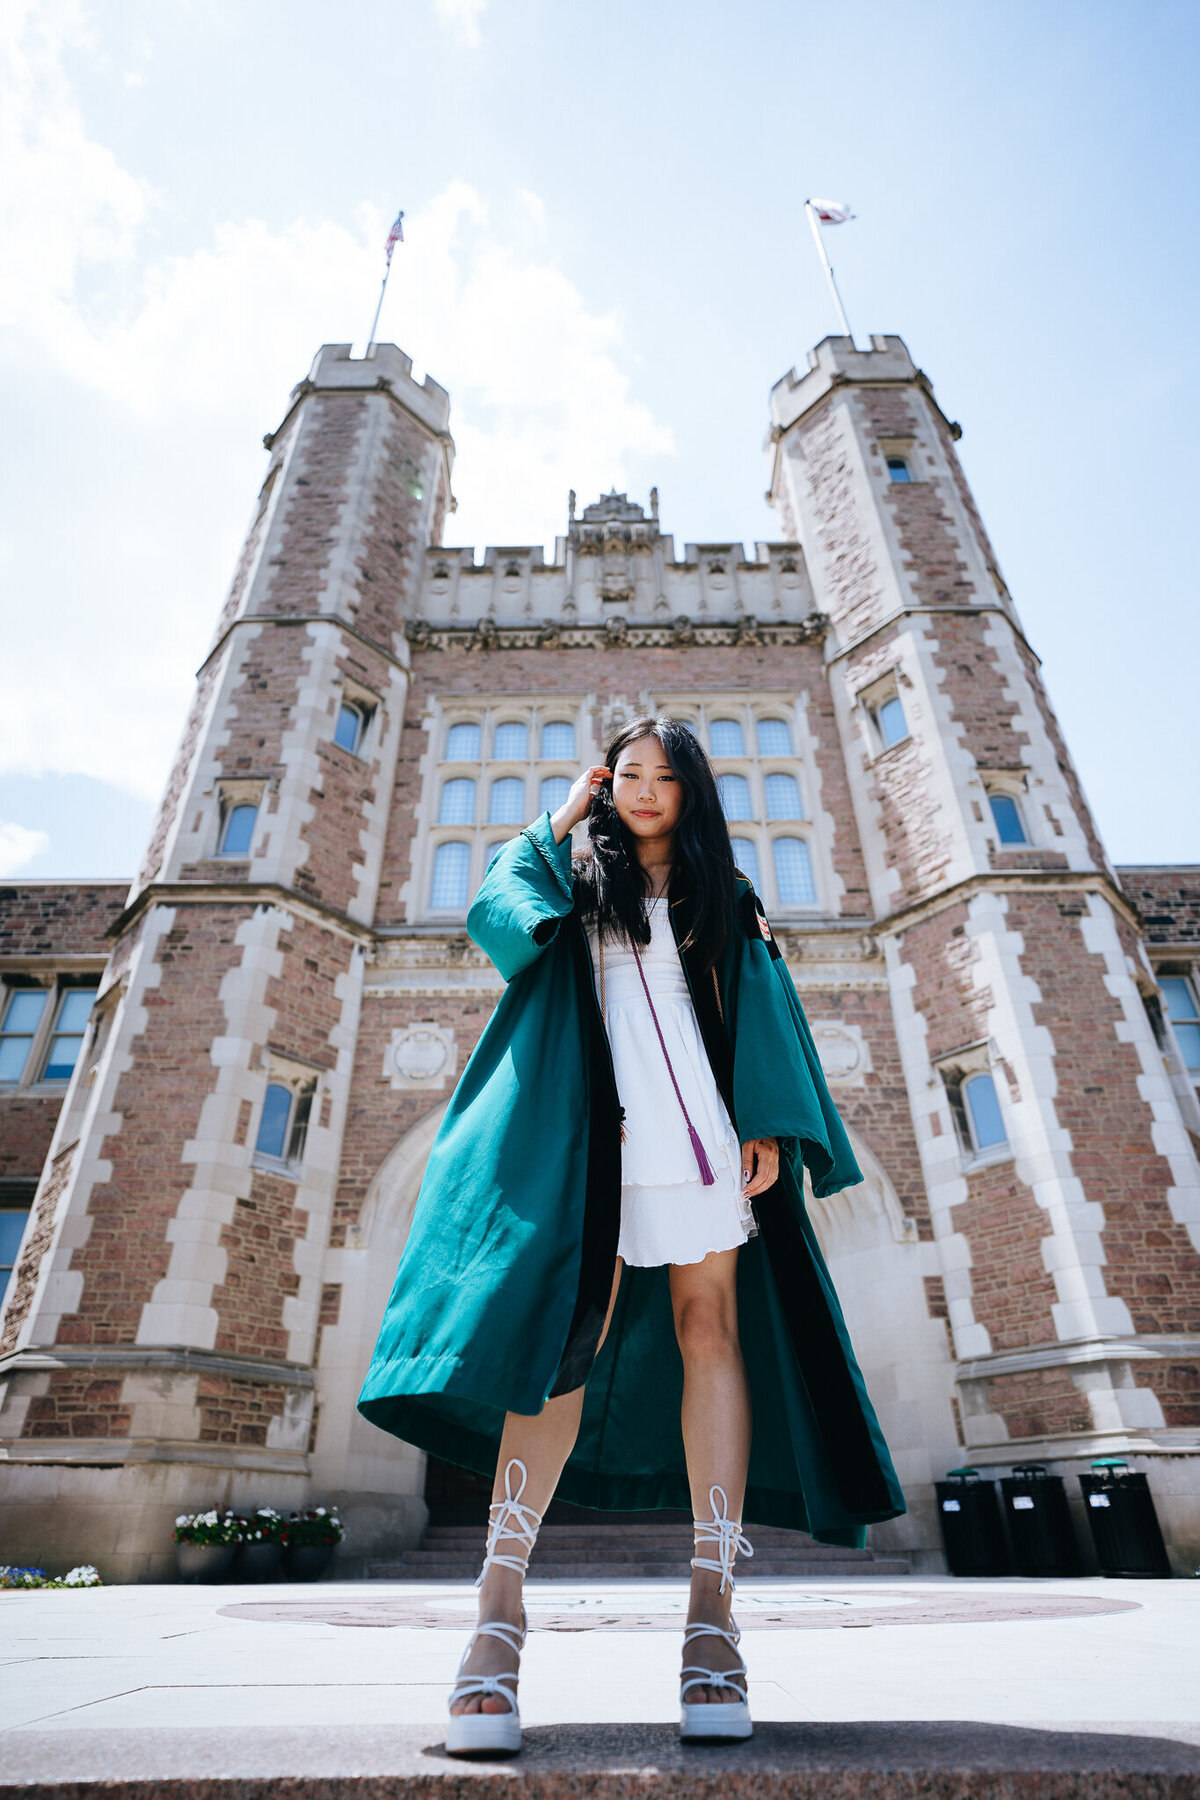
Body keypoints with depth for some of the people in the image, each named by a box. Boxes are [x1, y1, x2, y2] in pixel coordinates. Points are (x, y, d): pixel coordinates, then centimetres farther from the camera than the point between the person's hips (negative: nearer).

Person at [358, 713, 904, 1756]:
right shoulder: (576, 881, 22)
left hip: (705, 1130, 1)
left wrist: (768, 1124, -5)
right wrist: (553, 826, 14)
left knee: (709, 1326, -7)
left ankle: (712, 1616, -3)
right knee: (565, 1331, -12)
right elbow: (499, 919, 2)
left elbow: (765, 1014, 10)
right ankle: (500, 1613, -11)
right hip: (589, 1128, -1)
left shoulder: (726, 897, 21)